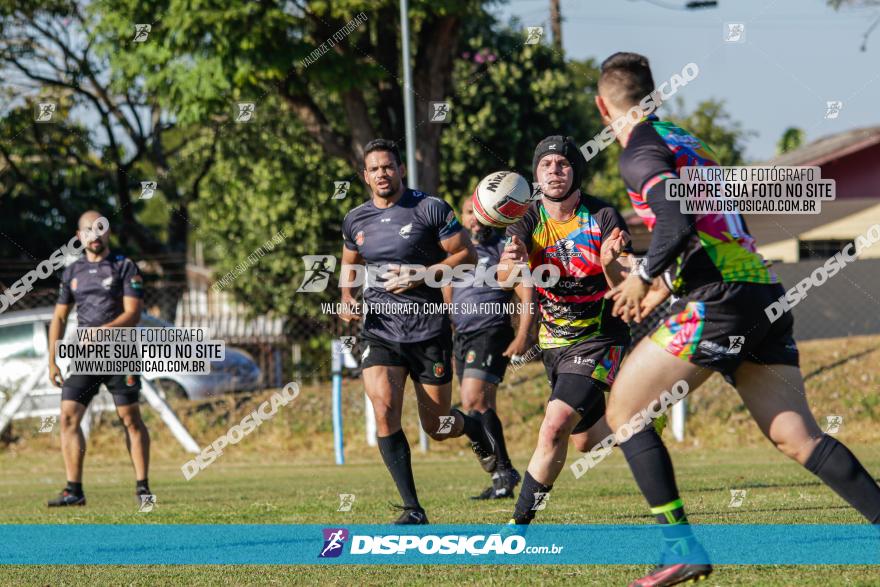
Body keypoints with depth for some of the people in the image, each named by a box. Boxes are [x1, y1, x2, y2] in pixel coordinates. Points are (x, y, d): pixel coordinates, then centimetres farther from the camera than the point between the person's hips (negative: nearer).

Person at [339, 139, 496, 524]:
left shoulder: (430, 209, -6)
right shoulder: (355, 221, 7)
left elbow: (466, 255, -4)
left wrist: (423, 276, -17)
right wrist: (347, 300, 4)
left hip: (428, 330, -2)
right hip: (379, 330, 2)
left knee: (437, 428, 4)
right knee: (384, 410, -20)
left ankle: (475, 428, 44)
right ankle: (412, 510, -12)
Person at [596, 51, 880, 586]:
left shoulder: (641, 154, -3)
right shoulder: (691, 144, 24)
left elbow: (678, 226, -19)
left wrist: (644, 278, -3)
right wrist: (667, 287, 30)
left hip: (720, 301, -8)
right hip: (767, 296, 8)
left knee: (624, 411, 3)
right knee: (796, 437, 4)